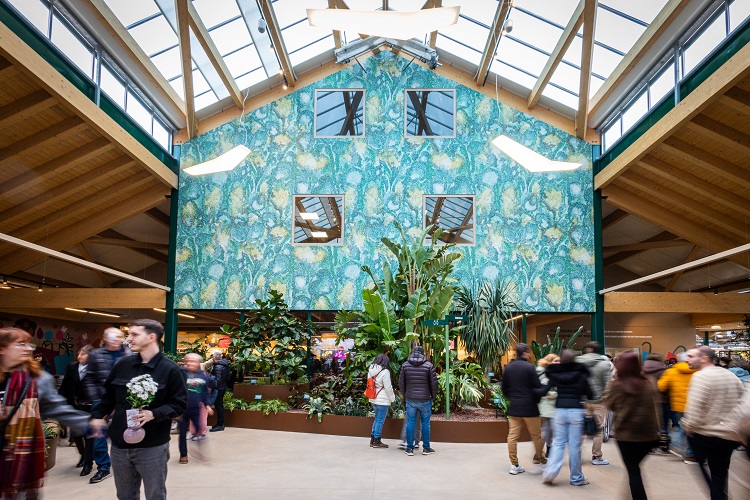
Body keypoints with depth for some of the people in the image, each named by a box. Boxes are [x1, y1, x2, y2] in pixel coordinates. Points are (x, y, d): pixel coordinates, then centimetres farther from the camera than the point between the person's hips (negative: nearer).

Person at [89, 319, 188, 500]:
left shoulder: (170, 369, -9)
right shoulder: (123, 365, 6)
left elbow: (180, 404, -9)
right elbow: (108, 395, 19)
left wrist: (154, 414, -22)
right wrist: (97, 415, 5)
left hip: (153, 447, -5)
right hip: (120, 444, 5)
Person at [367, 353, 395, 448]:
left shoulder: (371, 370, 5)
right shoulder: (384, 372, -18)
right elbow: (388, 388, -15)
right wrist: (393, 398, 0)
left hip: (373, 399, 8)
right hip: (382, 400, -8)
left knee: (377, 418, 19)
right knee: (380, 420, 2)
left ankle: (372, 439, 23)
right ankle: (377, 441, 9)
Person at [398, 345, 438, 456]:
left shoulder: (405, 365, 0)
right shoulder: (428, 365, -6)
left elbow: (401, 382, 4)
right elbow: (434, 383, -5)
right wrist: (433, 396, 9)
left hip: (410, 400, 2)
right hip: (425, 400, -1)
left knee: (410, 423, 7)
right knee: (425, 423, 8)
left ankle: (409, 448, 10)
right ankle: (426, 448, 15)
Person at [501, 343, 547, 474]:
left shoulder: (508, 368, 6)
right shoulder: (529, 367, -11)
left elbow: (504, 388, 12)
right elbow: (538, 388, -12)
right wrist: (546, 390, 6)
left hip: (514, 407, 5)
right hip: (529, 407, -5)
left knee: (512, 436, 4)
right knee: (536, 435, 11)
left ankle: (514, 465, 5)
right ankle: (541, 459, 23)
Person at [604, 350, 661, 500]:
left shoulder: (617, 384, -10)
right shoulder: (650, 382, -1)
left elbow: (609, 404, 4)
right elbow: (657, 407, 5)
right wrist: (657, 429, 14)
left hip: (626, 434, -3)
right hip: (648, 434, 3)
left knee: (633, 471, 6)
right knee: (635, 467, 21)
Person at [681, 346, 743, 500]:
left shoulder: (701, 376, -16)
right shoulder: (732, 376, 9)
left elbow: (695, 407, -21)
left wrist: (689, 427, -8)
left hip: (704, 434, -7)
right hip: (731, 435, 7)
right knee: (721, 475, 15)